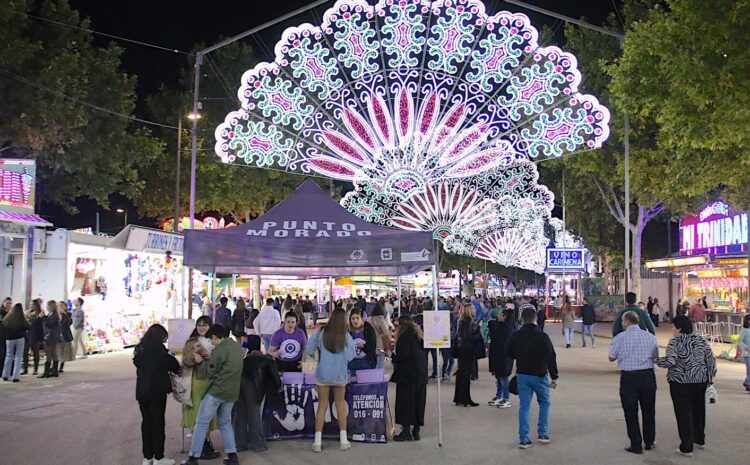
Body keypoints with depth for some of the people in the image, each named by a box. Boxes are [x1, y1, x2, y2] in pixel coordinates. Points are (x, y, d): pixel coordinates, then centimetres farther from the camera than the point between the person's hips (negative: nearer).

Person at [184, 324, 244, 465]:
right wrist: (209, 359, 15)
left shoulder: (219, 349, -15)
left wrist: (199, 361, 5)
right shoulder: (237, 346, 9)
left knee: (201, 423, 1)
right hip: (232, 392, 8)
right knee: (225, 423, 19)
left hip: (216, 391, -7)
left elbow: (209, 373, -10)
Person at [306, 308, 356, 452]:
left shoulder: (321, 333, -8)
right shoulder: (346, 336, -9)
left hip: (323, 374, 0)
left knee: (322, 405, 6)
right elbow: (351, 356, -3)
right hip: (340, 375, 0)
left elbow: (309, 351, -2)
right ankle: (343, 440, 15)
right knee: (340, 405, 14)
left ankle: (317, 441, 3)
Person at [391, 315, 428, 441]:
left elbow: (403, 355, -17)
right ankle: (416, 431, 13)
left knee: (405, 401, -3)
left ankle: (406, 430, -5)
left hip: (408, 375, -8)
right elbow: (423, 354, 16)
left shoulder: (406, 335, -9)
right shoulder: (419, 334, 15)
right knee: (418, 401, 9)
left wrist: (393, 358, 0)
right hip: (421, 373, 8)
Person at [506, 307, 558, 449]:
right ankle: (542, 433, 17)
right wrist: (554, 377, -6)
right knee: (544, 403, 18)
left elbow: (509, 354, 9)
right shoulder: (542, 337, -15)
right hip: (539, 375, -2)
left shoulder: (515, 336, -4)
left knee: (524, 406, 7)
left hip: (522, 375, 3)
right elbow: (551, 358, -13)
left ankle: (523, 439, 4)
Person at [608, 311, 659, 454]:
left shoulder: (620, 338, -9)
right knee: (648, 410, 18)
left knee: (631, 412, 7)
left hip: (628, 377, -3)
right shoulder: (650, 337, 1)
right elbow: (655, 357, 9)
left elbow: (612, 358, -3)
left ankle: (636, 445, 10)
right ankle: (649, 442, 29)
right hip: (648, 375, 3)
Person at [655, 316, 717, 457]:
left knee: (684, 414, 1)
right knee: (698, 410, 21)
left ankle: (686, 448, 3)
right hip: (700, 381, 6)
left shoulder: (675, 341, -10)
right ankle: (700, 440, 38)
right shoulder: (701, 340, 7)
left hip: (681, 382, -6)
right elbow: (711, 359, 6)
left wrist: (656, 361, -6)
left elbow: (670, 361, -22)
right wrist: (710, 377, 14)